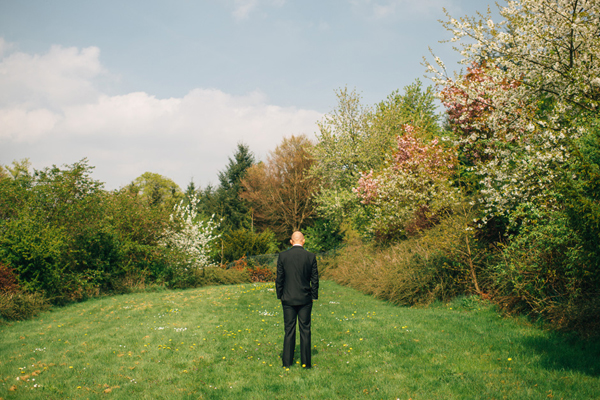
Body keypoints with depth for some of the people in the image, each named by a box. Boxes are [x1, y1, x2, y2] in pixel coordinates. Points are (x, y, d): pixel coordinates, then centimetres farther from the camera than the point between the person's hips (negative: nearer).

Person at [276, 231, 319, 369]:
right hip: (305, 299, 0)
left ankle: (287, 361, 11)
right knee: (305, 330, 7)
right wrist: (314, 296, 9)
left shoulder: (282, 256, -5)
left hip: (288, 299, 0)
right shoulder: (311, 257, -5)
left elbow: (279, 279, -1)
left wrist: (280, 295, 10)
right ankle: (306, 362, 11)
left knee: (289, 330, 8)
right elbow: (315, 279, -1)